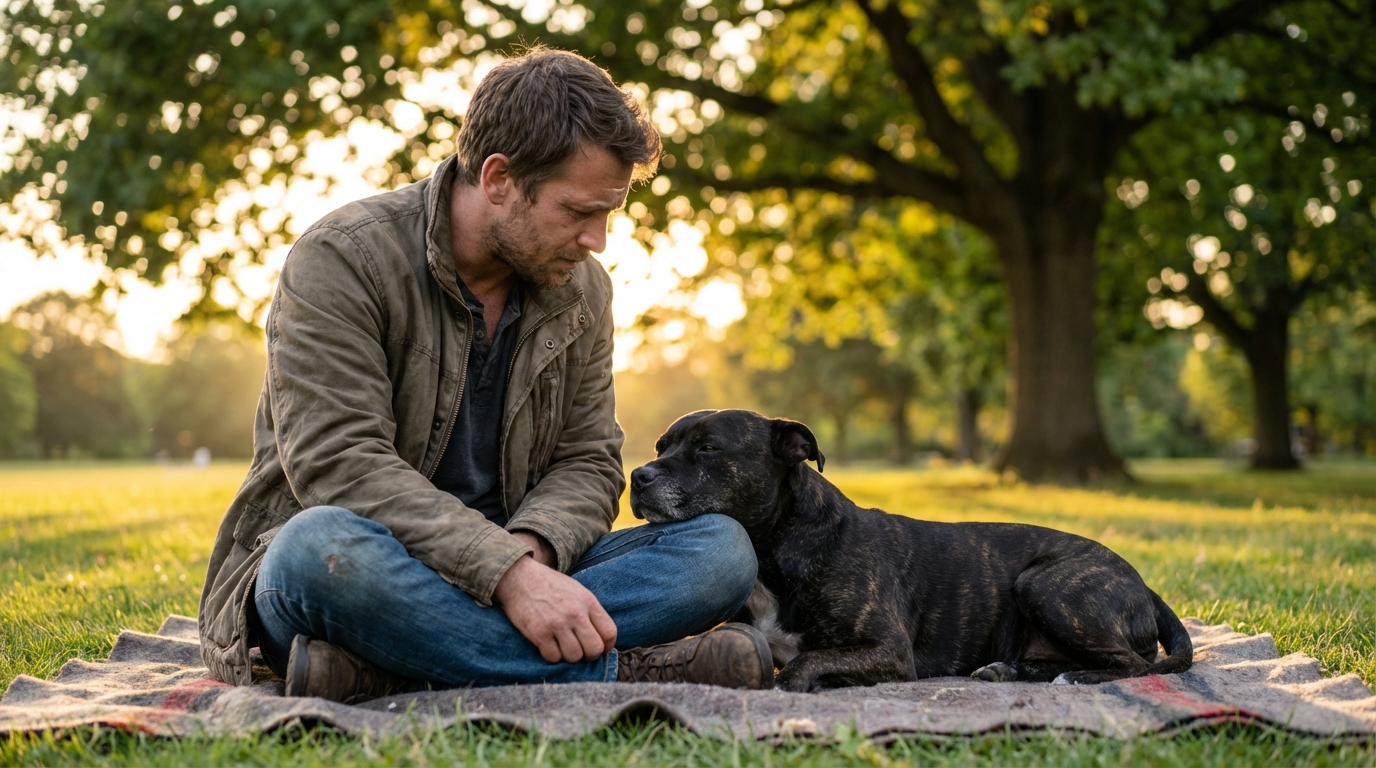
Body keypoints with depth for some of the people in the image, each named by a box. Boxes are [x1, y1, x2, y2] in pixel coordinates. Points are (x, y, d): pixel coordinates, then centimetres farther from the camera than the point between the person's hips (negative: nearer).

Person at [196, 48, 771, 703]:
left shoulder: (581, 289, 8)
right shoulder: (341, 259, -12)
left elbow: (586, 462, 6)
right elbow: (340, 466, -22)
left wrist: (528, 551, -18)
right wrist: (507, 571, -32)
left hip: (511, 572, 6)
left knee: (722, 549, -16)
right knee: (322, 544, -41)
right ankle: (614, 671, -30)